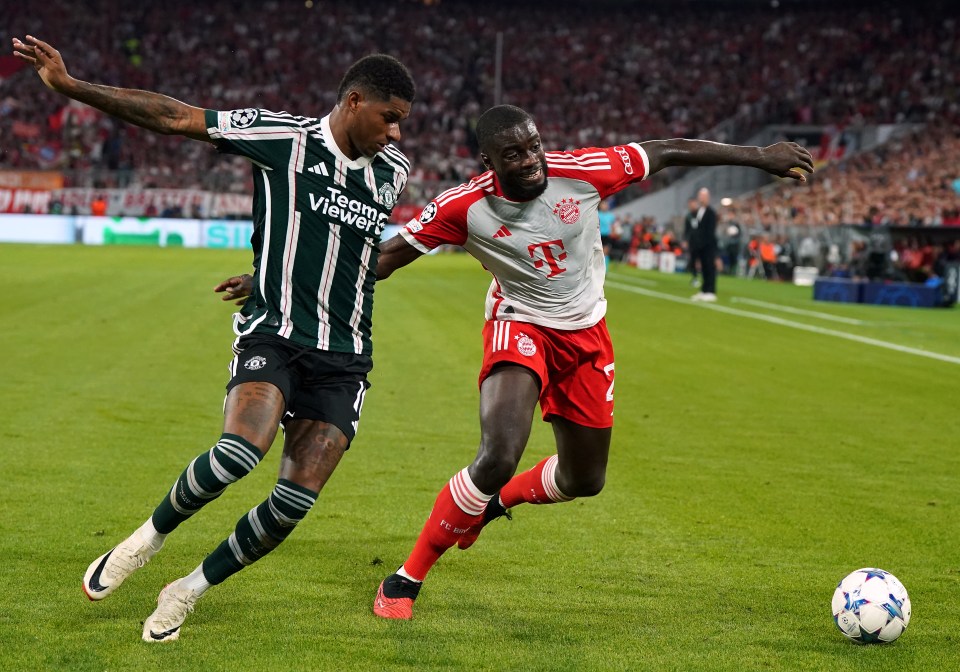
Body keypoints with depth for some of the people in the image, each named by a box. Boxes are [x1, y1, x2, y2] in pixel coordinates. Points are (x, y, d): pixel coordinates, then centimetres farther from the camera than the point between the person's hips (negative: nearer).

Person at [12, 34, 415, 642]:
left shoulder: (393, 170, 11)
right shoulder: (283, 137, -5)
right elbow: (174, 117, -7)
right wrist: (70, 85, -11)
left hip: (344, 361, 5)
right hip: (272, 336, -5)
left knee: (294, 504, -8)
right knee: (240, 451, -31)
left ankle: (188, 592, 15)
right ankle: (148, 538, -2)